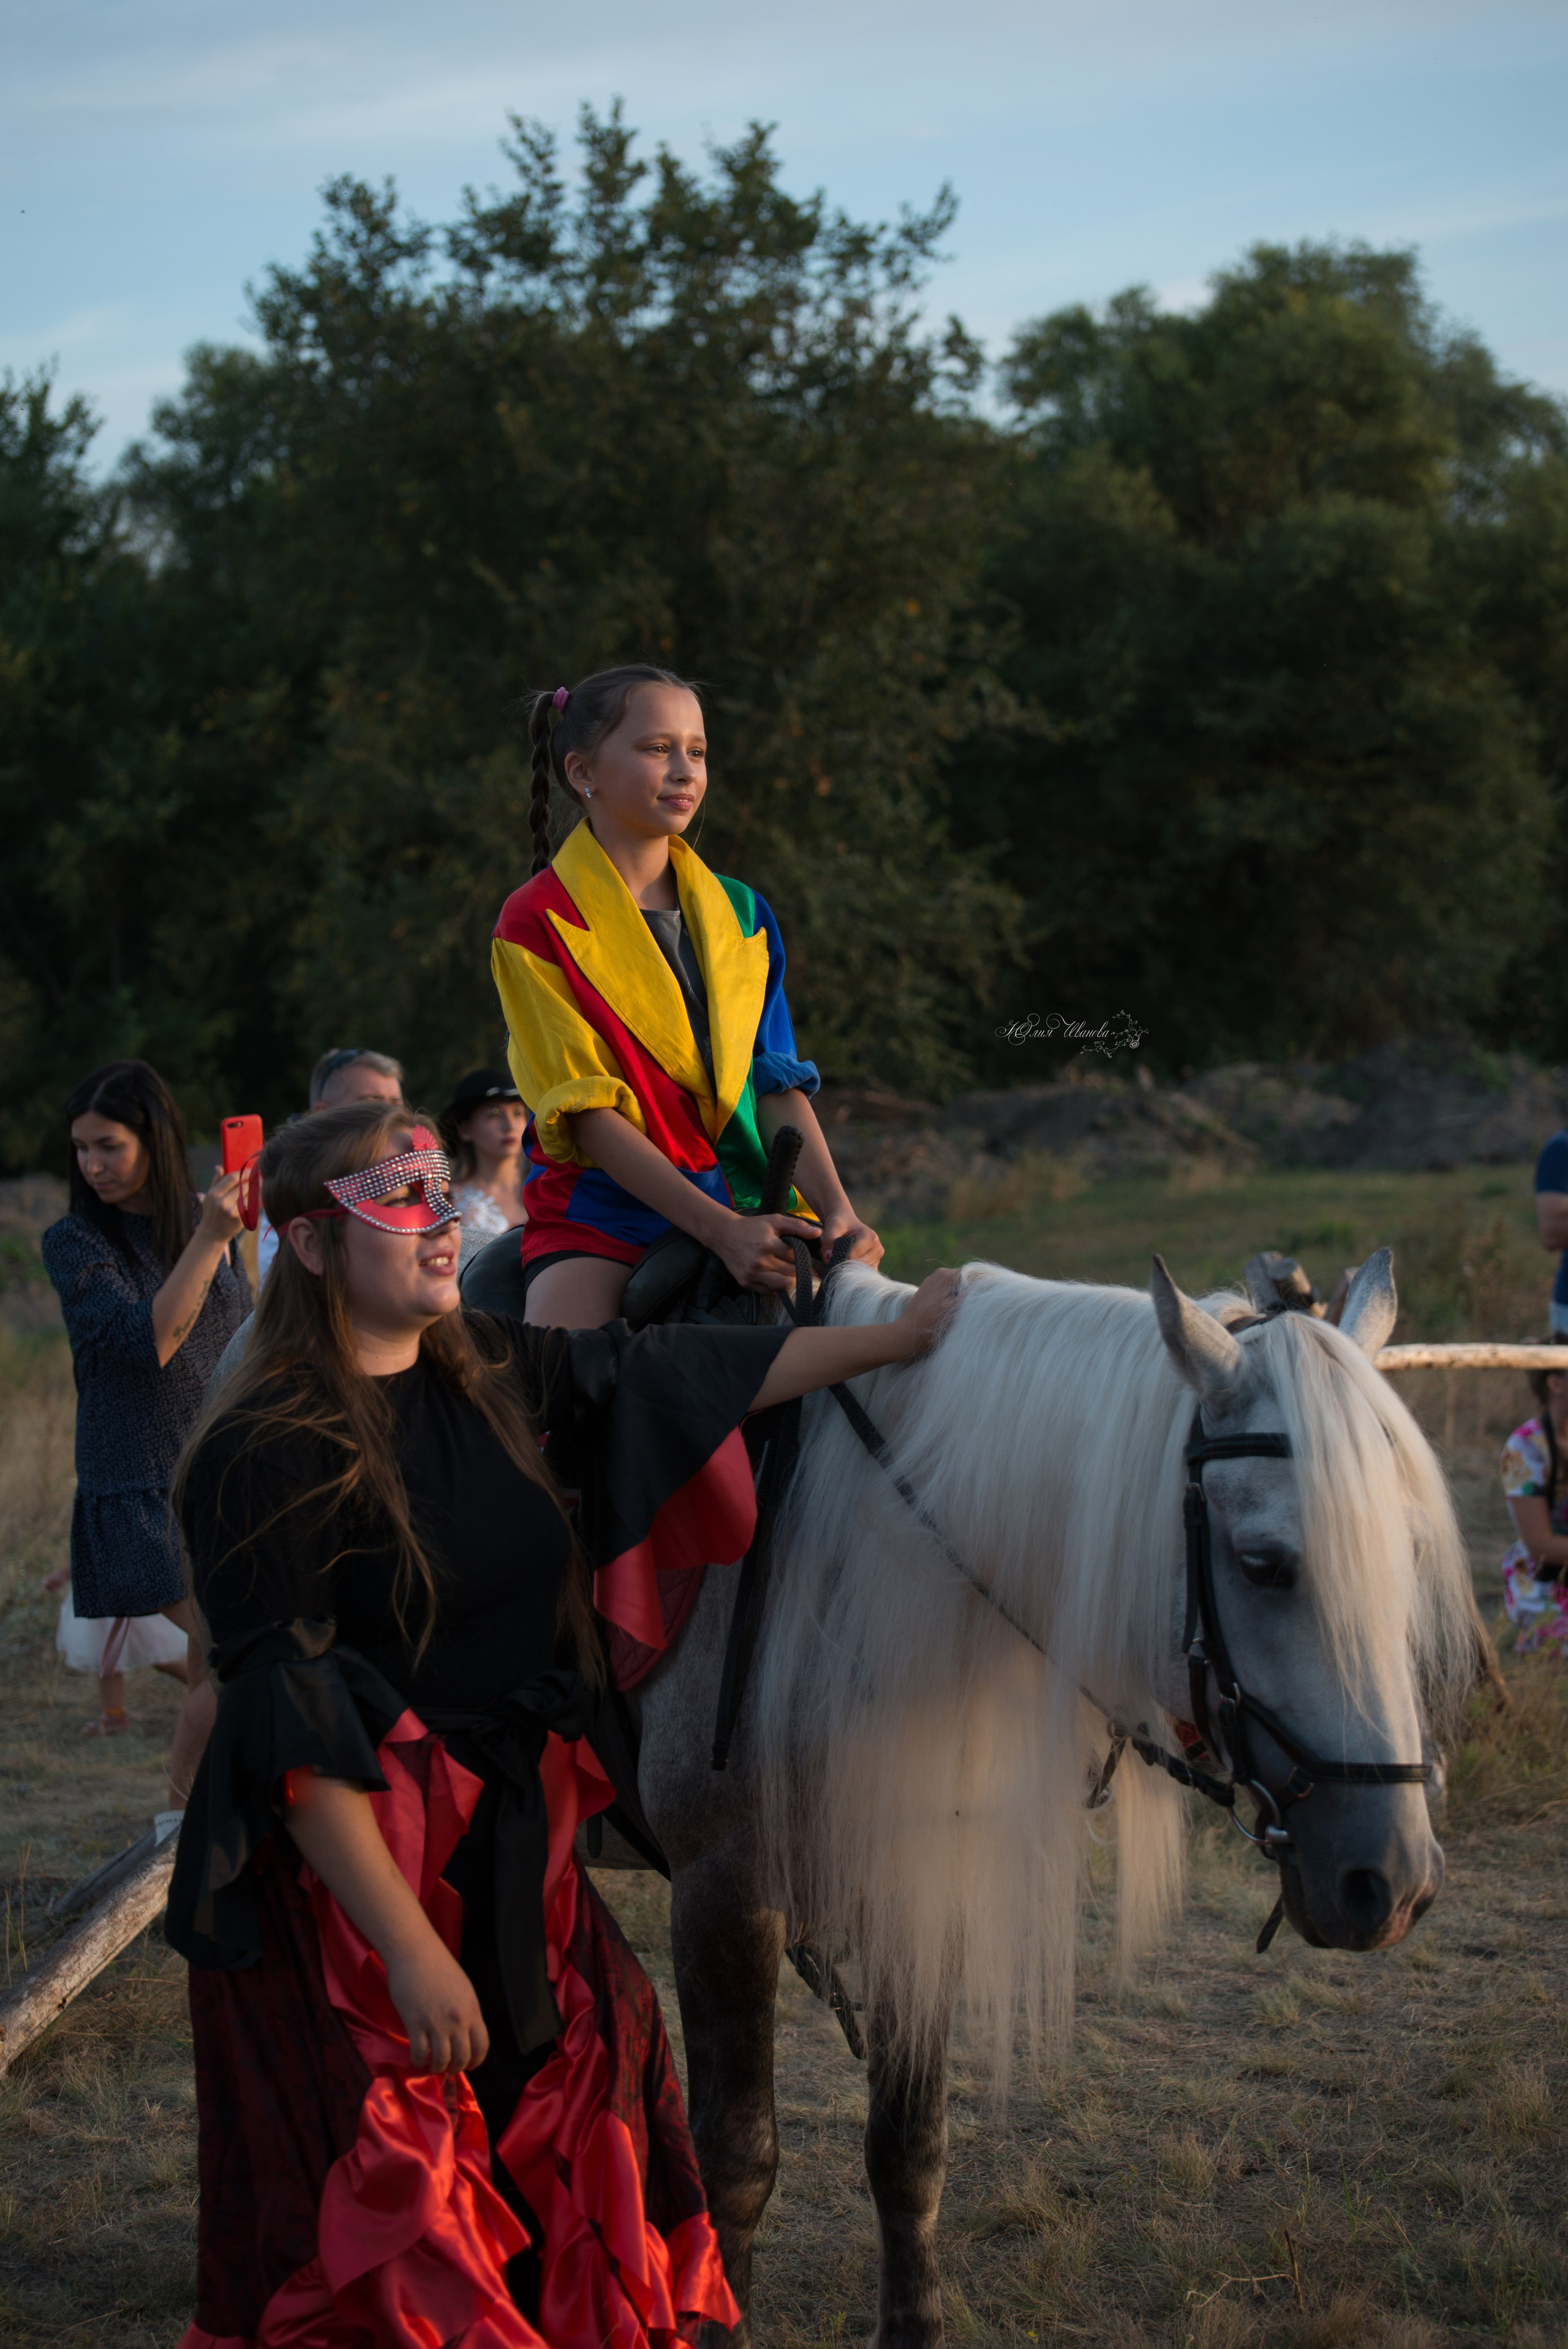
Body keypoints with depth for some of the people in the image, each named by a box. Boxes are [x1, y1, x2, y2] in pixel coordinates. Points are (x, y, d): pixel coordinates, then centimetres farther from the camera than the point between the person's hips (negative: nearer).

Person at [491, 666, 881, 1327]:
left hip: (746, 1203, 5)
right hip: (602, 1210, -5)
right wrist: (719, 1228, -22)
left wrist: (835, 1210, -12)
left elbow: (777, 1082, 6)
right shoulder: (536, 923, -4)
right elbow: (588, 1112, -12)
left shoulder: (741, 914, 12)